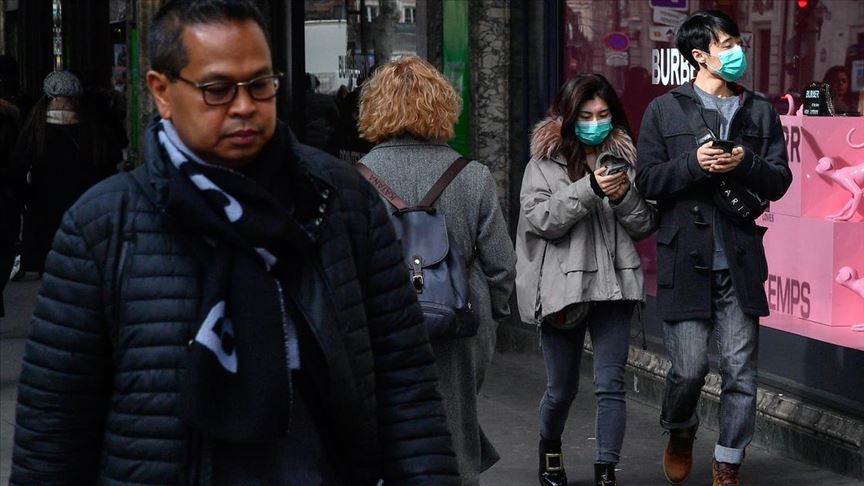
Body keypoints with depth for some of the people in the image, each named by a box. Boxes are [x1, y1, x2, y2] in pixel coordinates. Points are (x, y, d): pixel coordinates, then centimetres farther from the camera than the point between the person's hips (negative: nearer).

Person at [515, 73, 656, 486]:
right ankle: (550, 451, 38)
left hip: (614, 283, 2)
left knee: (610, 384, -4)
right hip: (562, 288, -2)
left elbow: (645, 225, 8)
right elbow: (540, 220, -11)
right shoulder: (545, 162, 0)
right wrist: (590, 188, -19)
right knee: (562, 388, 10)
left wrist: (624, 196, -11)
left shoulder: (625, 158, 8)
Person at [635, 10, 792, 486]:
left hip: (740, 260, 3)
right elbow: (648, 180, -1)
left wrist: (746, 164, -13)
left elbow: (780, 180, 6)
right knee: (689, 368, -2)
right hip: (686, 259, -2)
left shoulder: (760, 111, 10)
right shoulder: (664, 110, 3)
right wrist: (693, 163, -16)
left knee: (740, 371, 3)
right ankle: (679, 433, 29)